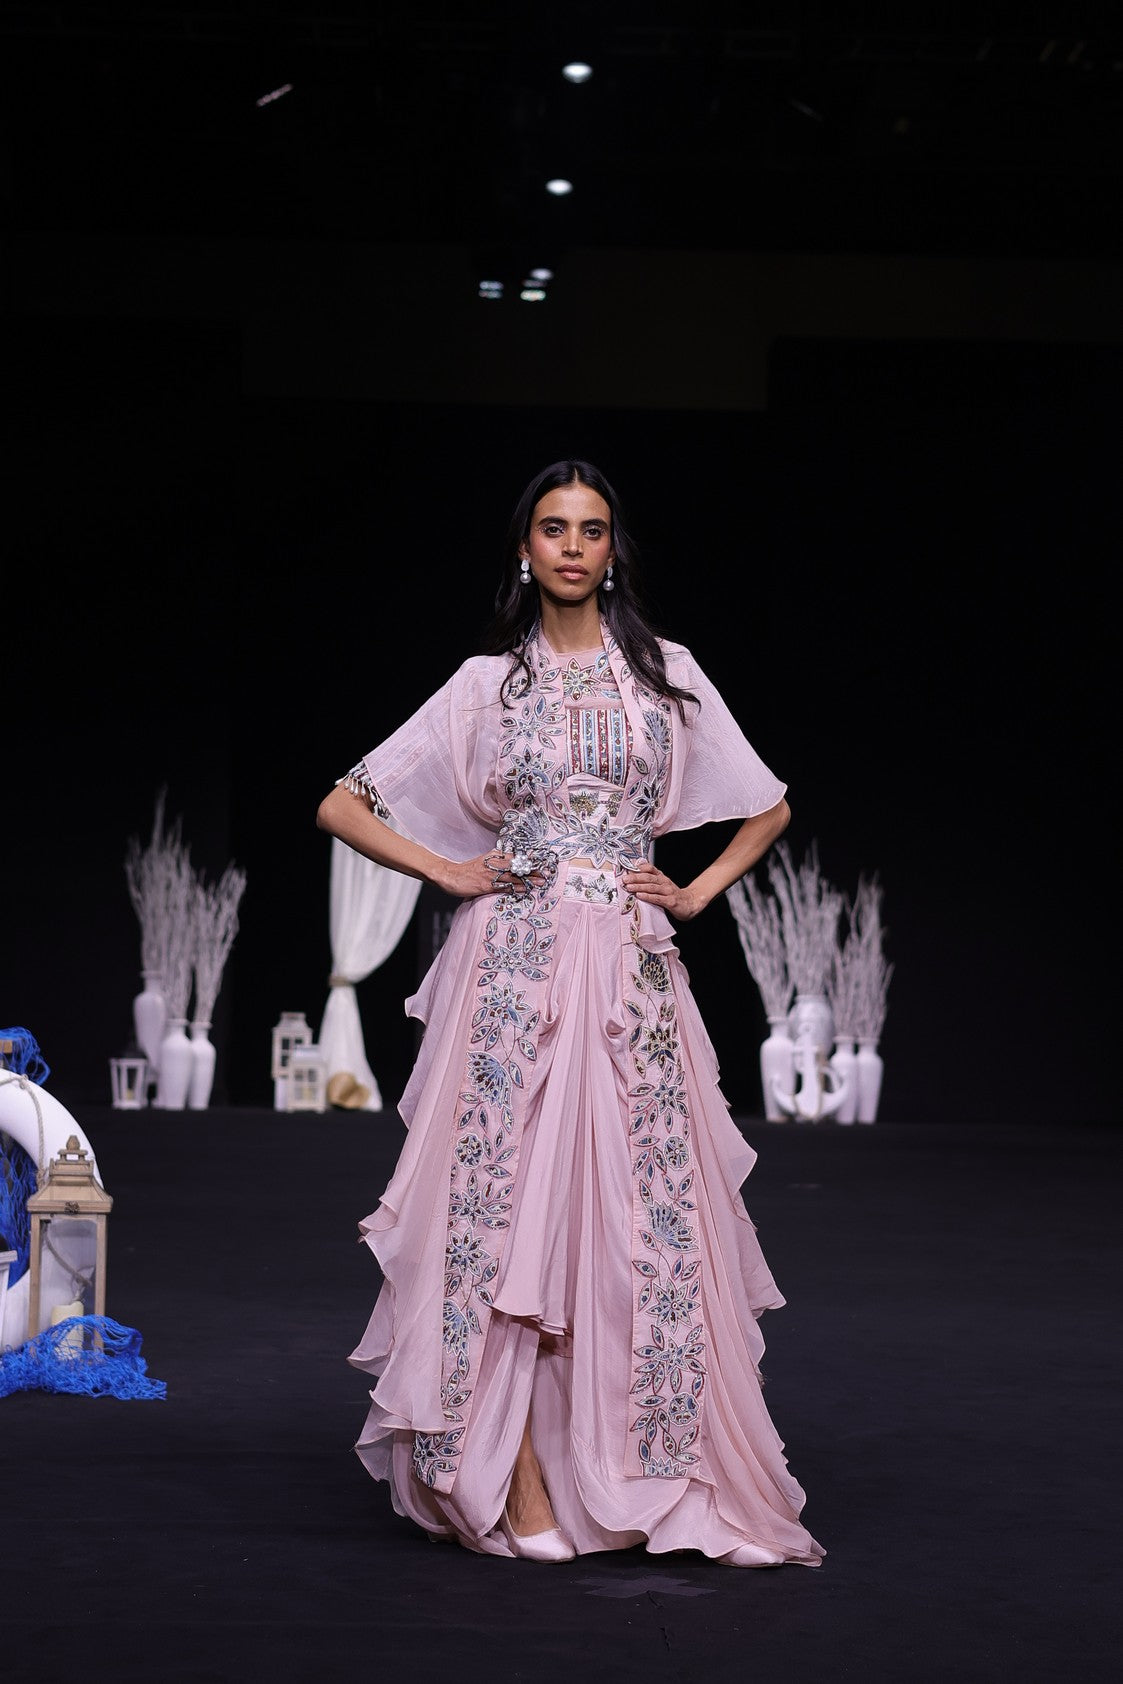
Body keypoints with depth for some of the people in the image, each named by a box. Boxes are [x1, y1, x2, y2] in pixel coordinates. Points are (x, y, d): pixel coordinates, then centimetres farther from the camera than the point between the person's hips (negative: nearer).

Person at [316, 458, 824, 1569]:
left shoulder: (667, 674, 11)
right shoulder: (485, 685, 8)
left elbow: (769, 809, 20)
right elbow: (341, 806, 10)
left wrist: (694, 892, 7)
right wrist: (448, 871, 0)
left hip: (630, 978, 1)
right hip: (515, 969, -1)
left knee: (643, 1218, -2)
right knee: (511, 1202, -6)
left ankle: (641, 1478, 4)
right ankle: (520, 1484, -4)